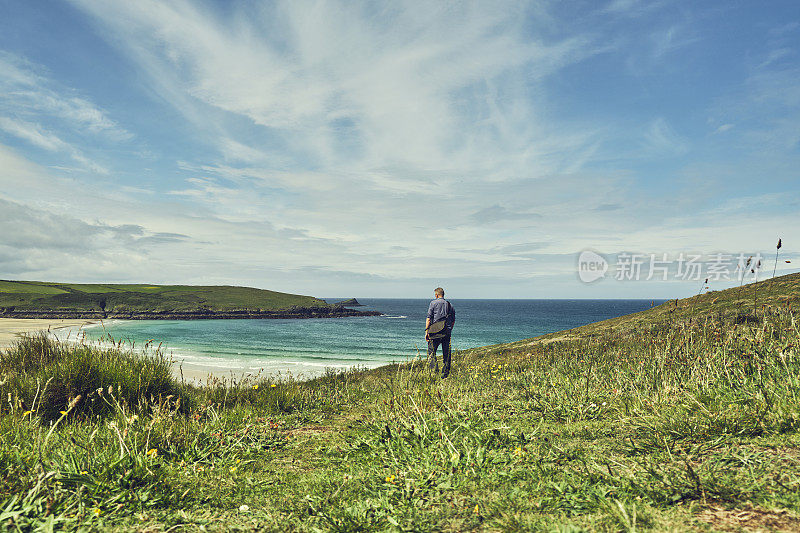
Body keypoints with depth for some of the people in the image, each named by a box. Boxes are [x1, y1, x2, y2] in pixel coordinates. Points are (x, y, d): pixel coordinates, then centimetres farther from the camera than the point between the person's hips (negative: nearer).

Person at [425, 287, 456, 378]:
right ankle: (445, 374, 9)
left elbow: (429, 318, -6)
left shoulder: (434, 303, 0)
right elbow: (453, 321, 18)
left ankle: (434, 369, -15)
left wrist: (426, 330, -5)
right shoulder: (450, 305, 15)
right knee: (446, 354, 7)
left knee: (431, 351, 1)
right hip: (447, 332, 4)